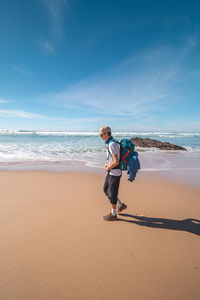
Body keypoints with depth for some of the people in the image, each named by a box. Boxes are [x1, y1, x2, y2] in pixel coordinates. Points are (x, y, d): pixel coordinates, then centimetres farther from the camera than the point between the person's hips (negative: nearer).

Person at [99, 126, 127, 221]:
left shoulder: (112, 144, -23)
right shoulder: (109, 143, 9)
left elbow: (116, 162, -30)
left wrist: (107, 168, -13)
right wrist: (106, 164, 8)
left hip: (115, 173, -10)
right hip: (111, 172, 10)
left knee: (112, 194, 4)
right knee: (106, 190, 20)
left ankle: (113, 215, 24)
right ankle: (121, 205, 34)